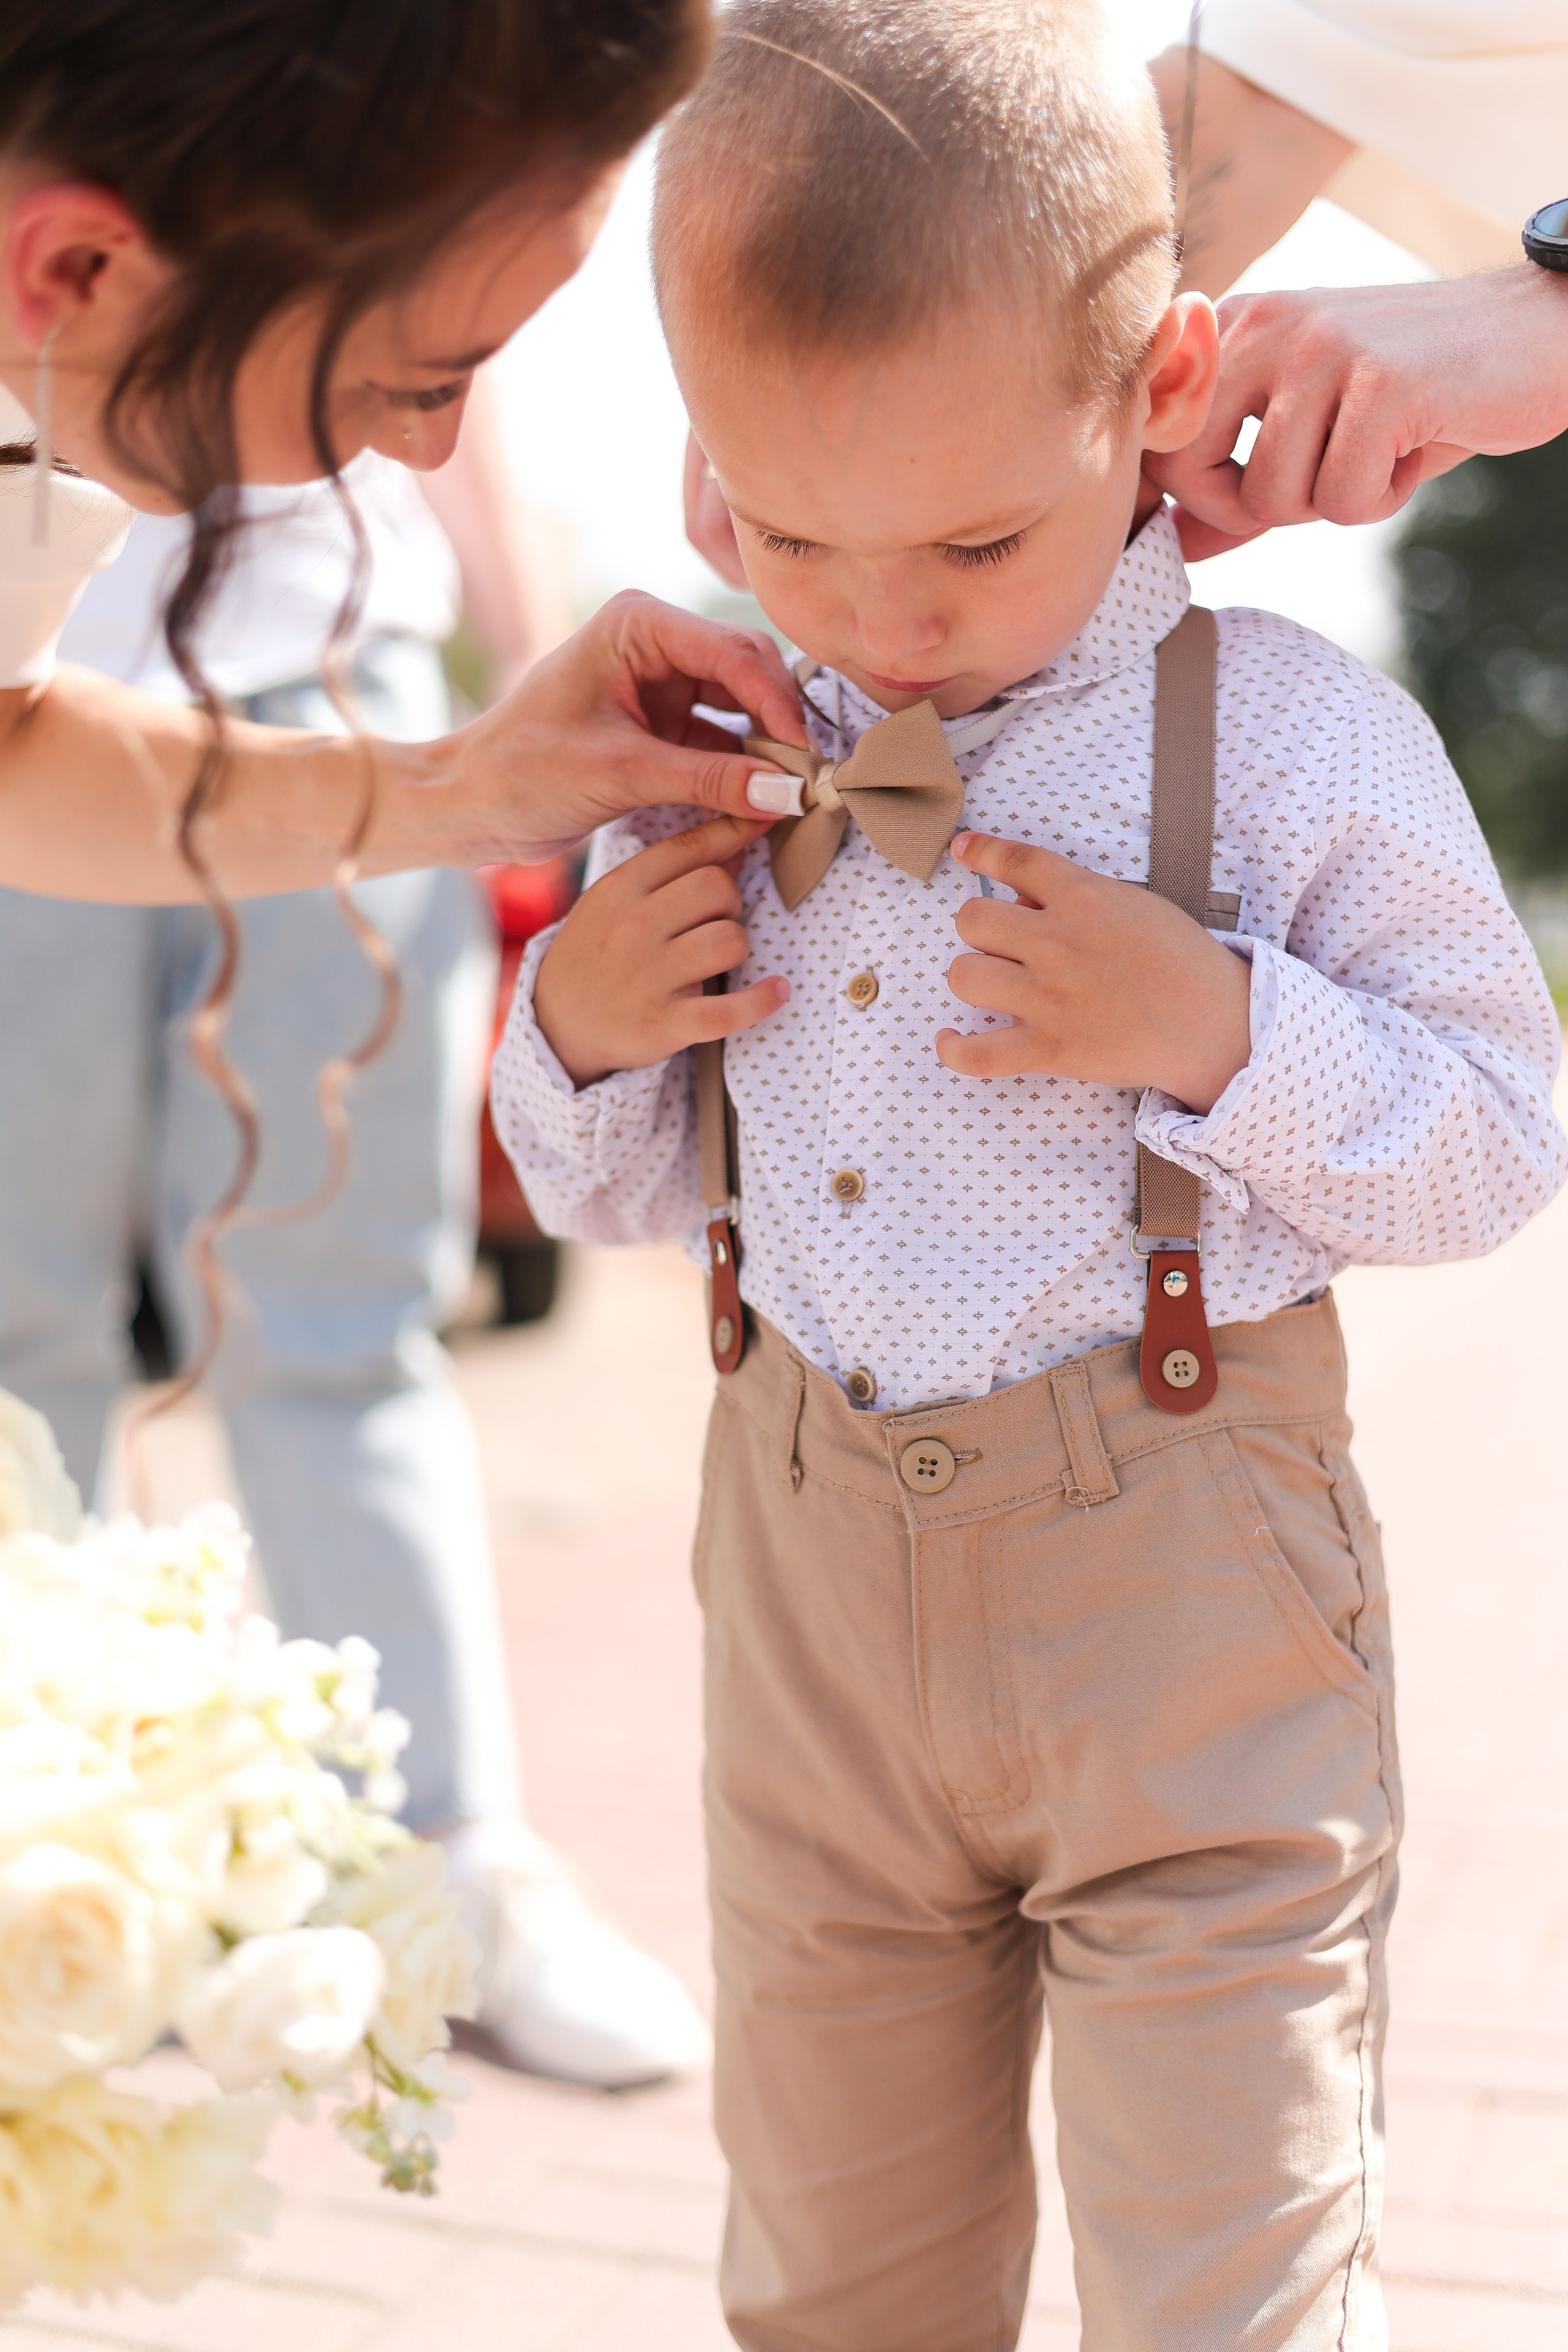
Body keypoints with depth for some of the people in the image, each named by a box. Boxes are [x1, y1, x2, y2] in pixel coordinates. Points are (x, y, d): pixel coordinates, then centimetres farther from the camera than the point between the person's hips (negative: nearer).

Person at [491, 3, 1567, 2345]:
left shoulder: (1298, 741, -12)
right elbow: (619, 1192, 13)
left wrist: (1218, 1031, -23)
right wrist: (578, 1032, -9)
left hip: (1180, 1596, -4)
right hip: (803, 1561, 5)